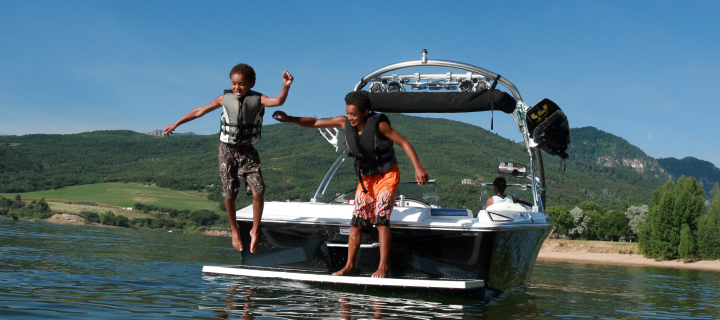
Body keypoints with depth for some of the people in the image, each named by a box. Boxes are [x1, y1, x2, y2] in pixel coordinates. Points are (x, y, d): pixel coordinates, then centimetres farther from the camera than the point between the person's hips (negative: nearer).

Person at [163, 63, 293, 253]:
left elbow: (278, 101, -28)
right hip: (227, 151, 1)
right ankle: (234, 229, 25)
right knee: (229, 195, 2)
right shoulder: (225, 99, -3)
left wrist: (286, 87, -48)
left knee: (258, 191, -14)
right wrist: (176, 124, 13)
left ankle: (255, 231, 4)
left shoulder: (258, 100, -8)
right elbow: (200, 111, 7)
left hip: (248, 152, -1)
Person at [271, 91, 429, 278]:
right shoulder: (344, 122, -8)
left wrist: (418, 168, -26)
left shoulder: (378, 124, -21)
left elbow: (404, 143, -17)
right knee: (357, 221, 1)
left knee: (381, 219, -15)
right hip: (366, 179, 5)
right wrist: (289, 119, -15)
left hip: (387, 176, -5)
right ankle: (349, 266, 4)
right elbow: (315, 123, -3)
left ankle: (383, 267, -12)